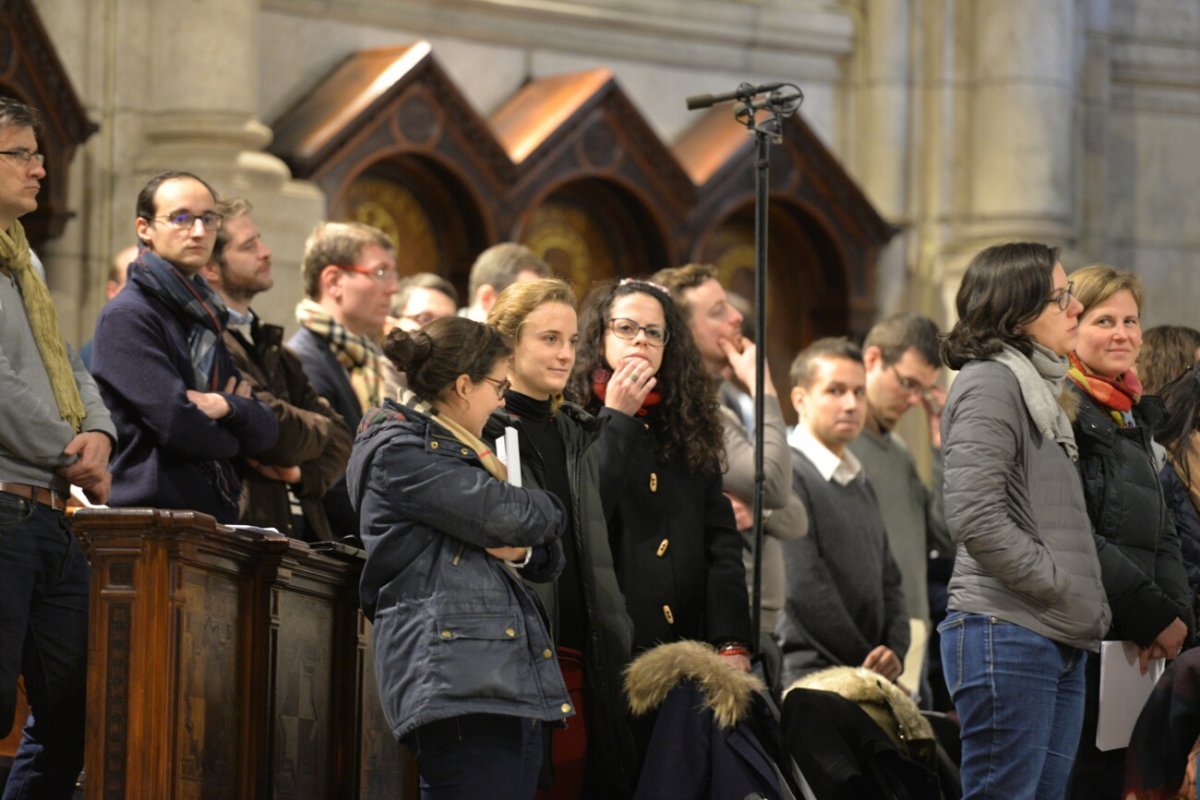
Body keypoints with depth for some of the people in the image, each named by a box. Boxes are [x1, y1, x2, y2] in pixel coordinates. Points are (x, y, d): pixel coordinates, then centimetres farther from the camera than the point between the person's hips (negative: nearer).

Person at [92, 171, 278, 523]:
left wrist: (226, 406, -10)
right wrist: (236, 430, 6)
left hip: (215, 517, 8)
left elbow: (266, 430, 13)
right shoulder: (127, 316, -6)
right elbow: (178, 426, -16)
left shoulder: (206, 319, 21)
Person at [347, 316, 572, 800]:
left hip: (516, 682, 9)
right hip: (459, 683, -9)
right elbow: (504, 514, -14)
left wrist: (522, 551, 0)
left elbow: (551, 557, 25)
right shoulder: (398, 453, -3)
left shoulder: (462, 453, 26)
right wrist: (548, 510, 10)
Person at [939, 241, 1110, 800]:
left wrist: (1091, 610, 11)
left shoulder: (1040, 389, 21)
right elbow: (975, 519, -20)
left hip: (1058, 647, 9)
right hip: (1007, 634, -9)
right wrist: (1066, 591, -13)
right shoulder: (989, 383, -9)